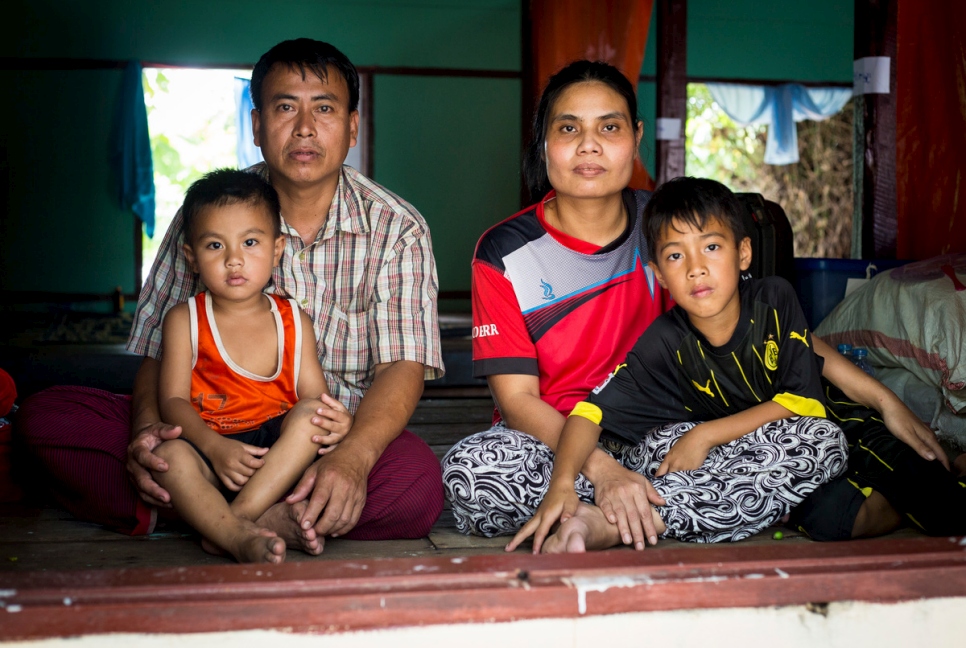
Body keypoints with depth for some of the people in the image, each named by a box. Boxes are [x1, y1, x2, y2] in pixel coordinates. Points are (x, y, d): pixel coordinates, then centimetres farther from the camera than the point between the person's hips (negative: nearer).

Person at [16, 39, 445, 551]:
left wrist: (353, 457, -33)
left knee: (417, 483, -36)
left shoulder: (396, 230, -2)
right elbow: (159, 350, 2)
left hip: (342, 434, -1)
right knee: (47, 415, -18)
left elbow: (402, 366, -12)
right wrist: (148, 426, -22)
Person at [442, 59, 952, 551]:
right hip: (548, 439, -2)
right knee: (473, 470, -38)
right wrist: (601, 470, -32)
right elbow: (517, 398, -13)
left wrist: (882, 399, -6)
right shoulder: (504, 253, -8)